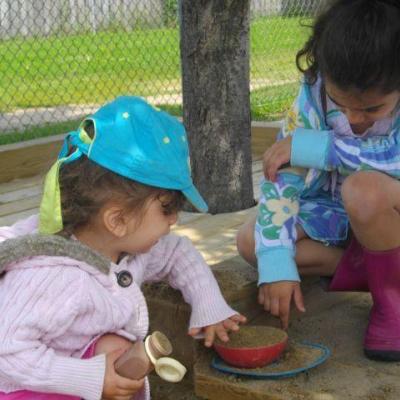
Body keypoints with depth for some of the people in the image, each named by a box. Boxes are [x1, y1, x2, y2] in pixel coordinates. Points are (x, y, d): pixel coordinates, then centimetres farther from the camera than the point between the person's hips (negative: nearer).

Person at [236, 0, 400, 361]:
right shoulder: (317, 90, -20)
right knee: (251, 241, -14)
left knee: (364, 189, -38)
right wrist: (277, 264, -30)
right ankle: (371, 267, -9)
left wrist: (307, 146, -33)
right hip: (340, 213, 4)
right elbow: (282, 175, -22)